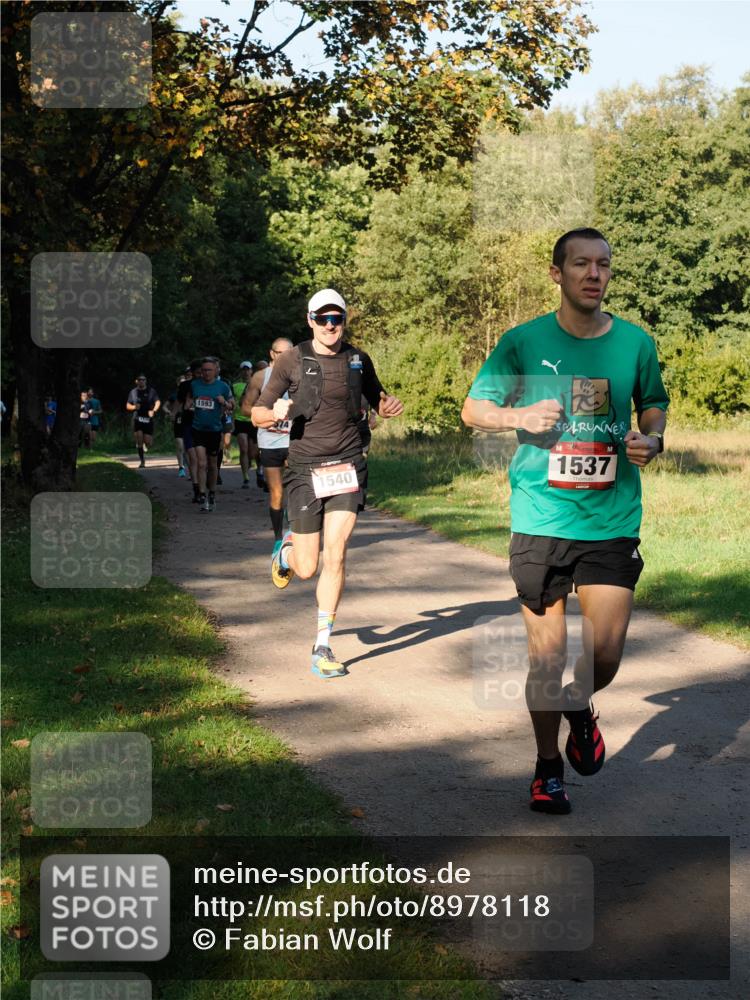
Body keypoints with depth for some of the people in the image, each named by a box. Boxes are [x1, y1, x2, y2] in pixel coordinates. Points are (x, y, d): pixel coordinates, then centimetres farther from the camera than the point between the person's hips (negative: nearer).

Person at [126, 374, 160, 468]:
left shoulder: (151, 391, 3)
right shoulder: (133, 392, 10)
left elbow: (158, 402, -9)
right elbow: (128, 406, 15)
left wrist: (153, 411, -28)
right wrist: (134, 407, -8)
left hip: (148, 419, -1)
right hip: (137, 419, 1)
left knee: (148, 443, -4)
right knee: (139, 440, -14)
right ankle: (142, 461, -4)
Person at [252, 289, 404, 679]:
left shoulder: (357, 359, 6)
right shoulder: (291, 361, -2)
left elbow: (377, 399, 22)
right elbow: (257, 414, 2)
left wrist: (389, 406, -2)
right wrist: (276, 412, -22)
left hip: (347, 467, 1)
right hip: (305, 470, -1)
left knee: (335, 556, -10)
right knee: (306, 568, 1)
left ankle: (323, 647, 2)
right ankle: (286, 550, 40)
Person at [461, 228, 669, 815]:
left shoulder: (635, 342, 4)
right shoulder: (523, 343, -1)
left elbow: (654, 404, 19)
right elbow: (474, 409, 7)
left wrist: (652, 440, -4)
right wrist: (521, 417, -14)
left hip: (613, 520, 1)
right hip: (541, 520, -1)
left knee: (605, 655, -2)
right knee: (546, 655, 5)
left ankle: (579, 708, 34)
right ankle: (548, 766, 26)